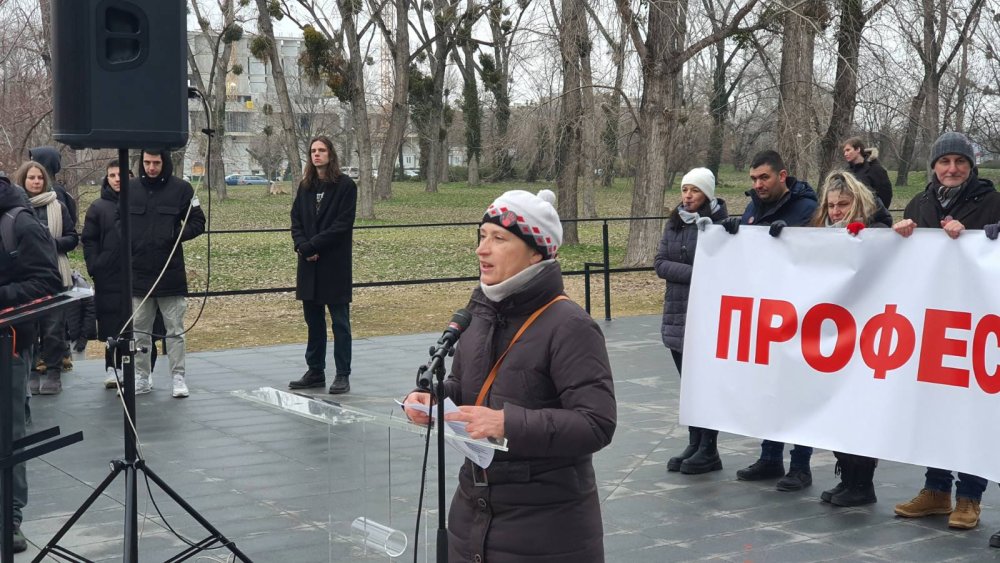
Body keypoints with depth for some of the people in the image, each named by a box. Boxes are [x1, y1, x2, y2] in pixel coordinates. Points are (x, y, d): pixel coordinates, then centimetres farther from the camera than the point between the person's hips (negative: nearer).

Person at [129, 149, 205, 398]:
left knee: (175, 329, 3)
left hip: (171, 273, -3)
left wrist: (177, 235, -14)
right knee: (139, 329, 9)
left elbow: (198, 222, 3)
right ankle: (142, 377, 19)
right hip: (138, 273, 3)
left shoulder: (181, 189, -2)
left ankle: (178, 377, 10)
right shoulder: (130, 188, 5)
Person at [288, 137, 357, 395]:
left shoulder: (345, 185, -6)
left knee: (340, 322, 1)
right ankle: (315, 371, 22)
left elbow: (343, 224, -13)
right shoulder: (305, 187, 12)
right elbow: (296, 220, 10)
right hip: (309, 263, 6)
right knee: (313, 320, 12)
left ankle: (343, 375, 5)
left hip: (335, 264, -6)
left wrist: (312, 245, -15)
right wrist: (302, 245, -9)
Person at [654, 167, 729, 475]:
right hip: (677, 313, 6)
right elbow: (660, 263, 1)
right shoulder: (675, 223, 11)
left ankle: (709, 451, 10)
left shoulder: (719, 222, -7)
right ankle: (694, 445, 22)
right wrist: (693, 273, -12)